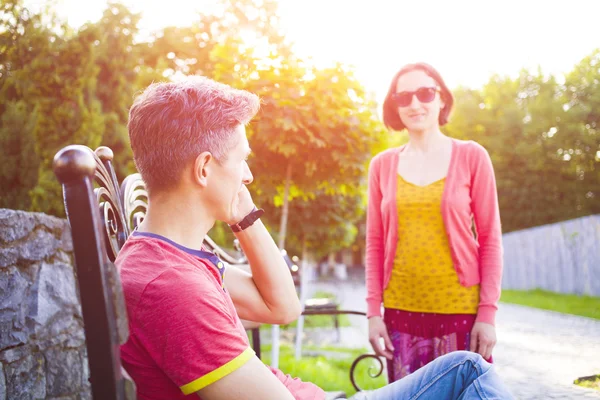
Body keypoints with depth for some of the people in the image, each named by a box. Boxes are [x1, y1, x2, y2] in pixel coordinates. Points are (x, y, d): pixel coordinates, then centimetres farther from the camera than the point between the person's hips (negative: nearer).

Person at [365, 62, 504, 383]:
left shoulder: (471, 156, 0)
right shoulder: (382, 165, 6)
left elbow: (490, 238, 0)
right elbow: (375, 243, 8)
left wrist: (488, 312, -6)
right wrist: (373, 311, 2)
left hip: (461, 310, -2)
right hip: (401, 311, 2)